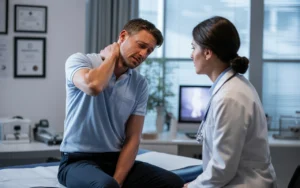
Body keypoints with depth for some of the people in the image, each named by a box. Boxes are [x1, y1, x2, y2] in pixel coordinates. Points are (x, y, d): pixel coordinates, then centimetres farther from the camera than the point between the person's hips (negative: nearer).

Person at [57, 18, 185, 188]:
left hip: (117, 160, 5)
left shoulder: (140, 84, 4)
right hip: (79, 161, -5)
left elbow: (133, 139, 2)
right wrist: (112, 55, -10)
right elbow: (93, 86, -30)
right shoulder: (80, 61, -6)